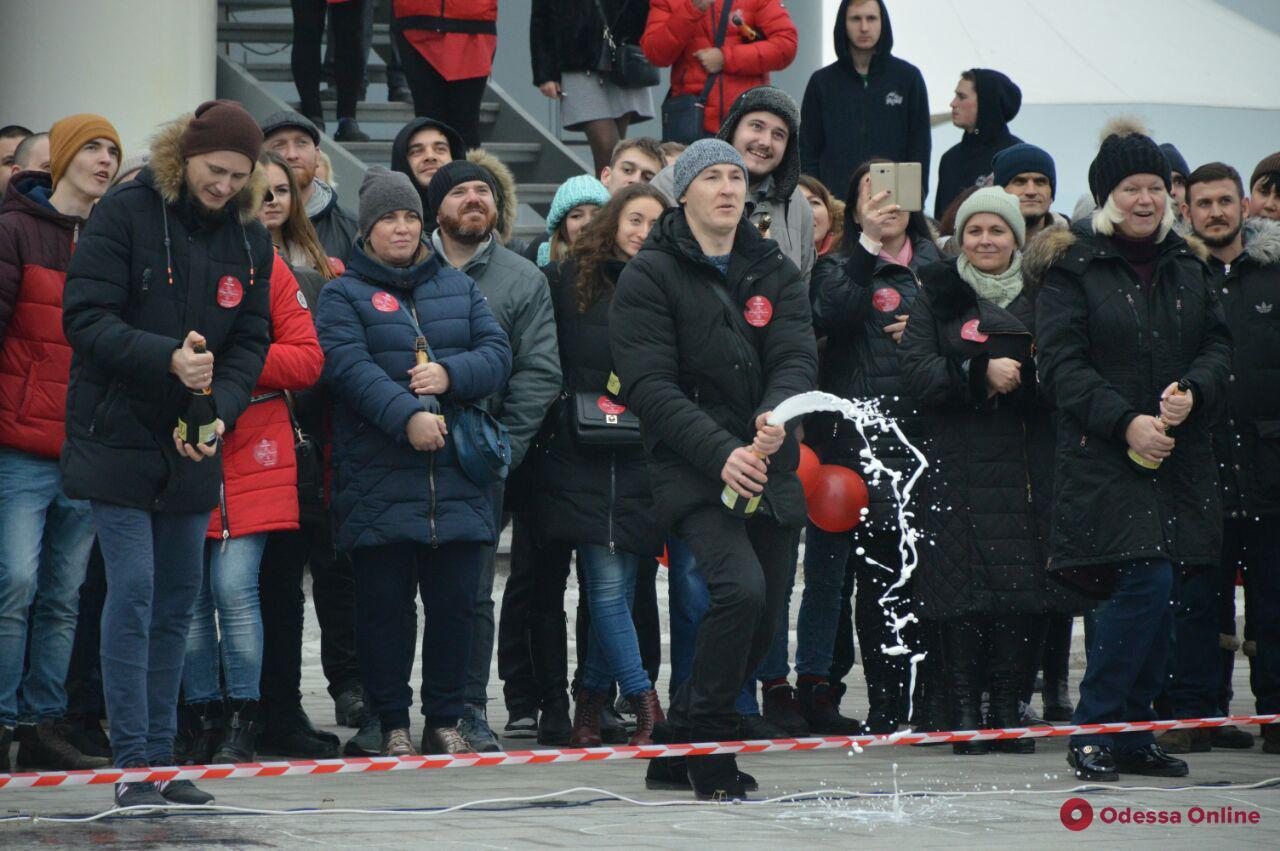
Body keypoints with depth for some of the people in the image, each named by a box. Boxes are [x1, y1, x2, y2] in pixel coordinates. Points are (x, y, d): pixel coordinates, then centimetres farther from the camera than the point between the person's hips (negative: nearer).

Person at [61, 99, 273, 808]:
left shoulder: (250, 241, 6)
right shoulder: (124, 215, -10)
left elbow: (250, 343, 5)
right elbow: (85, 318, -15)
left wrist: (218, 411, -13)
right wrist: (168, 359, -28)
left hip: (194, 450, 6)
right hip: (118, 437, -5)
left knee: (177, 602, 9)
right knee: (133, 594, -10)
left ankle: (161, 757, 15)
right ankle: (132, 767, -9)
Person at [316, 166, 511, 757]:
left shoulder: (457, 287, 18)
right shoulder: (343, 295, 4)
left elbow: (497, 353, 8)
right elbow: (350, 366, -12)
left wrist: (452, 373, -13)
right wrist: (407, 415, -25)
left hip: (457, 477, 3)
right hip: (378, 480, -3)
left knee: (455, 601, 4)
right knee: (385, 603, -1)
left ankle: (445, 721, 14)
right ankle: (392, 724, 8)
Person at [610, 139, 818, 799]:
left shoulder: (774, 272, 11)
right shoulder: (650, 274, -4)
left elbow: (797, 357, -2)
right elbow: (649, 385, -12)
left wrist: (777, 416, -26)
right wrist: (720, 453, -25)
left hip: (770, 470, 6)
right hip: (691, 472, -6)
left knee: (763, 622, 7)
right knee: (740, 587, -26)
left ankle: (676, 748, 25)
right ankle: (707, 745, -9)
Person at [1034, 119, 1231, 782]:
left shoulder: (1187, 269, 15)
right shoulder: (1073, 271, -2)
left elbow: (1218, 346, 12)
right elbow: (1063, 365, -9)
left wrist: (1191, 393, -9)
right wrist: (1127, 422, -19)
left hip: (1178, 457, 6)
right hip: (1103, 458, -6)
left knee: (1155, 594, 5)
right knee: (1145, 585, -17)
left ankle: (1131, 733, 15)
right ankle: (1093, 732, -7)